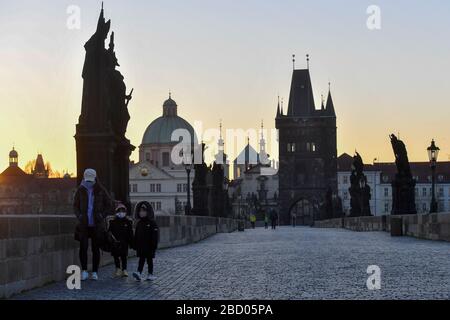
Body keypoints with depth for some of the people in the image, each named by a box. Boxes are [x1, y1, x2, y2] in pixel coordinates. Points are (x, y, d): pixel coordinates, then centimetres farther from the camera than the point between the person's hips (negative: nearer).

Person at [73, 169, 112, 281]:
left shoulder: (100, 190, 0)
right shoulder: (80, 190, 3)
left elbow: (109, 204, 8)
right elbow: (75, 205, 13)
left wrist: (102, 215, -5)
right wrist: (79, 215, -3)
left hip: (97, 224, 0)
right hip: (84, 224, 0)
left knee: (95, 248, 5)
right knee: (83, 246, -9)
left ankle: (95, 272, 12)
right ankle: (84, 271, 1)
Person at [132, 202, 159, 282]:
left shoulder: (152, 223, -7)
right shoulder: (139, 223, 10)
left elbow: (155, 235, -11)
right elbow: (136, 235, 15)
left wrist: (154, 245, -16)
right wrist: (135, 245, 11)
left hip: (149, 245, -4)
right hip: (141, 245, 4)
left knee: (149, 260, 5)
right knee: (141, 260, -1)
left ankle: (150, 274, 12)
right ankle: (139, 273, -9)